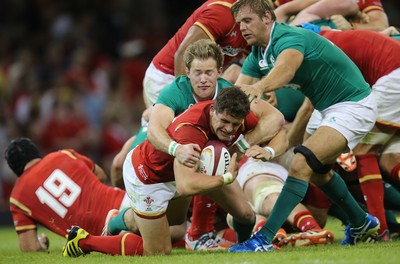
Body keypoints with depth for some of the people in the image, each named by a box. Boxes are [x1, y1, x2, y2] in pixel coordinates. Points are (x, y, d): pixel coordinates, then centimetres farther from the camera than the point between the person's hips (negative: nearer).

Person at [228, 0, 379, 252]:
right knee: (318, 169, 26)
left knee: (302, 164, -24)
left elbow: (286, 68, -46)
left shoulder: (290, 38, -24)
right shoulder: (258, 55, 4)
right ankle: (362, 222, 45)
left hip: (353, 106, -11)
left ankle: (264, 239, -29)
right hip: (332, 109, 11)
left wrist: (259, 87, -63)